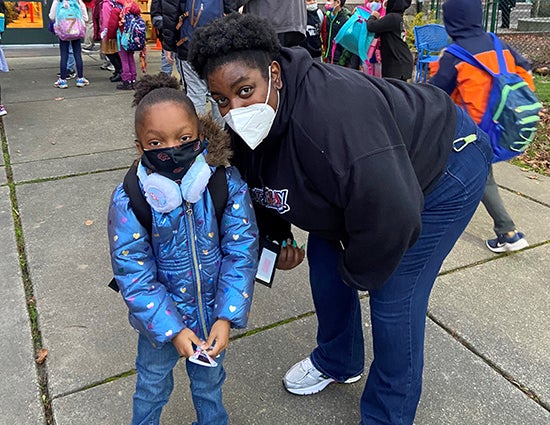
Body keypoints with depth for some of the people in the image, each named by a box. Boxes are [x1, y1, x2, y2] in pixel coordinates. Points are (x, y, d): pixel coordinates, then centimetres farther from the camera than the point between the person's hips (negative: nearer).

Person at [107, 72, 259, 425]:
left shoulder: (228, 185, -22)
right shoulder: (128, 202, -24)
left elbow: (241, 252, -18)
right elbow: (134, 274, -19)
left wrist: (226, 317, -20)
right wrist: (172, 329, -21)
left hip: (214, 314, 1)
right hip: (161, 318, -1)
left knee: (210, 381, 29)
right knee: (153, 386, 26)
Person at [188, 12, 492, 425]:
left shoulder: (330, 114, -41)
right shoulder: (246, 126, -13)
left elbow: (391, 213, -40)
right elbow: (257, 179, 10)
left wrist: (357, 272, -21)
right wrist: (275, 236, 1)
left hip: (445, 167, -8)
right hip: (370, 176, 8)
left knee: (393, 296, -9)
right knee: (324, 255, 11)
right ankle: (338, 361, 37)